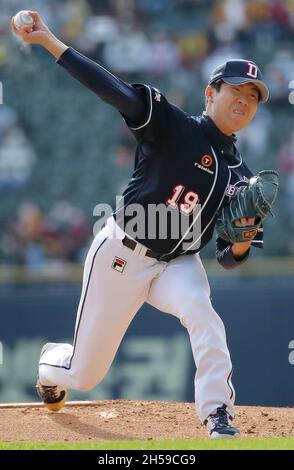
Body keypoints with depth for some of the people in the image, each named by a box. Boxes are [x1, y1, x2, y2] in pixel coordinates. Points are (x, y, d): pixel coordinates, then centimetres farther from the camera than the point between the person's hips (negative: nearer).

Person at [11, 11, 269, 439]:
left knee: (200, 310, -33)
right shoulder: (176, 128, -12)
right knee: (84, 375, 6)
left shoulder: (240, 176, 2)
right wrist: (50, 42, -36)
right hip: (120, 257, -3)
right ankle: (52, 363, 45)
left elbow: (228, 260, 5)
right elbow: (118, 93, -25)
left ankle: (218, 416, -28)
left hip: (177, 264, 3)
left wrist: (242, 244, -20)